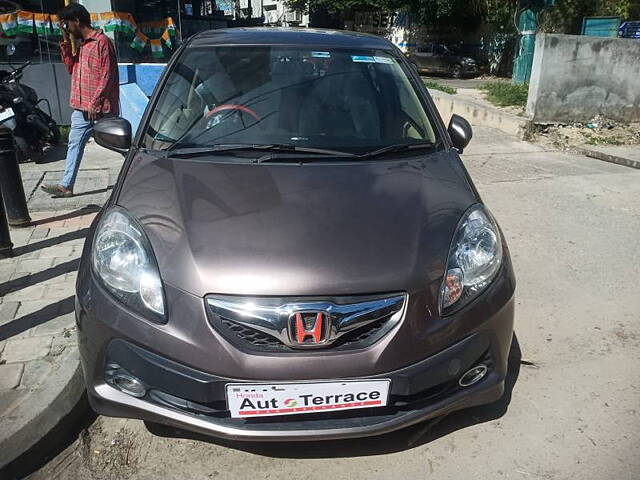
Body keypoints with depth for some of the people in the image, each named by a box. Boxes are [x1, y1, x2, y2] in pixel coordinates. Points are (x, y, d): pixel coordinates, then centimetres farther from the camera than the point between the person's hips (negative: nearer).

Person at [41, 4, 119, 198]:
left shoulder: (102, 41, -11)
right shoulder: (82, 44, 17)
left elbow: (107, 76, -16)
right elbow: (71, 68, 18)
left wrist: (95, 103, -18)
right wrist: (66, 42, 8)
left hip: (100, 108, -9)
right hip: (82, 108, 9)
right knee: (74, 144, 8)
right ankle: (66, 185, 13)